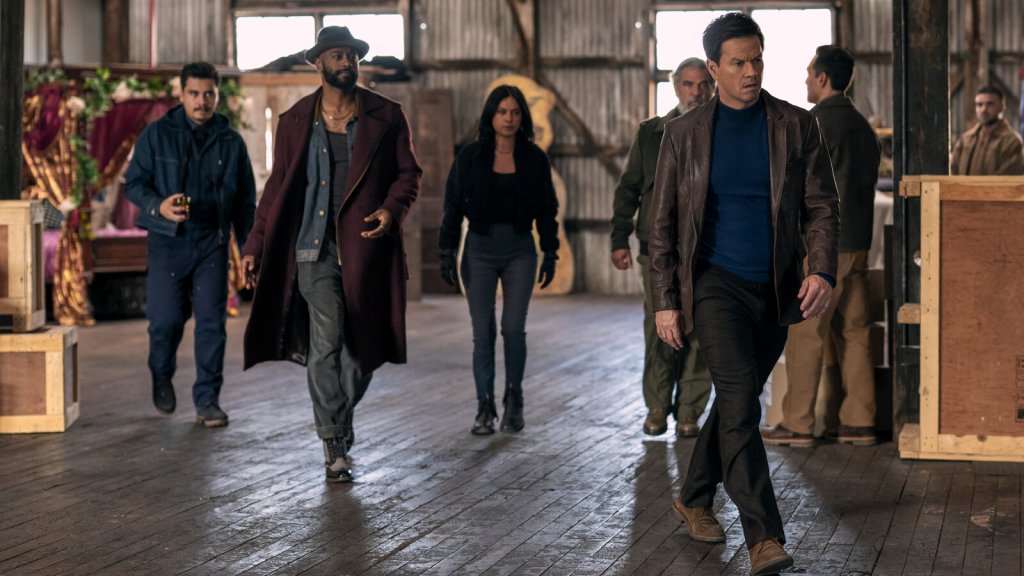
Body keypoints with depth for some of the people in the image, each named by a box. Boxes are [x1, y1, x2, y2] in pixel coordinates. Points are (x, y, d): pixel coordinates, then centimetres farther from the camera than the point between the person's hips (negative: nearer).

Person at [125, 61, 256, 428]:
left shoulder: (230, 142, 9)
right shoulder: (157, 135, 2)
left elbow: (245, 201, 14)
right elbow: (133, 183, 2)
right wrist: (158, 206, -18)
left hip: (212, 243, 2)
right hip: (167, 241, -1)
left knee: (212, 321, -3)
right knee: (165, 319, -4)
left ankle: (207, 399, 5)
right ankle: (162, 376, 26)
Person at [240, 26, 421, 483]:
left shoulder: (386, 116, 6)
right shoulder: (294, 122, 7)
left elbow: (409, 172, 9)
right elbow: (277, 186, 10)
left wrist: (392, 210, -11)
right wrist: (255, 245, 6)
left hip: (367, 246, 1)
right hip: (315, 245, -1)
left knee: (360, 344, 6)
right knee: (325, 343, -11)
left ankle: (338, 419, 32)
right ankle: (335, 444, -2)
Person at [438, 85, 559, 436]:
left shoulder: (534, 159, 3)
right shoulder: (470, 156, 0)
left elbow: (546, 209, 9)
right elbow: (453, 206, 2)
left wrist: (550, 253, 6)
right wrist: (447, 252, -2)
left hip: (520, 251, 0)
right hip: (480, 249, 0)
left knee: (513, 328, -7)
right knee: (483, 332, -4)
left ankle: (514, 401, 11)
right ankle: (485, 407, 4)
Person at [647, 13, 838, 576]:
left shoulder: (796, 126, 2)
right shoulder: (683, 134, -1)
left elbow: (821, 206, 1)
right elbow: (662, 222, 3)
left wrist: (822, 271, -16)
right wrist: (665, 301, -3)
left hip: (775, 290, 3)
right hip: (715, 284, -3)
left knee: (738, 399, 15)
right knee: (740, 403, -17)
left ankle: (694, 498, 36)